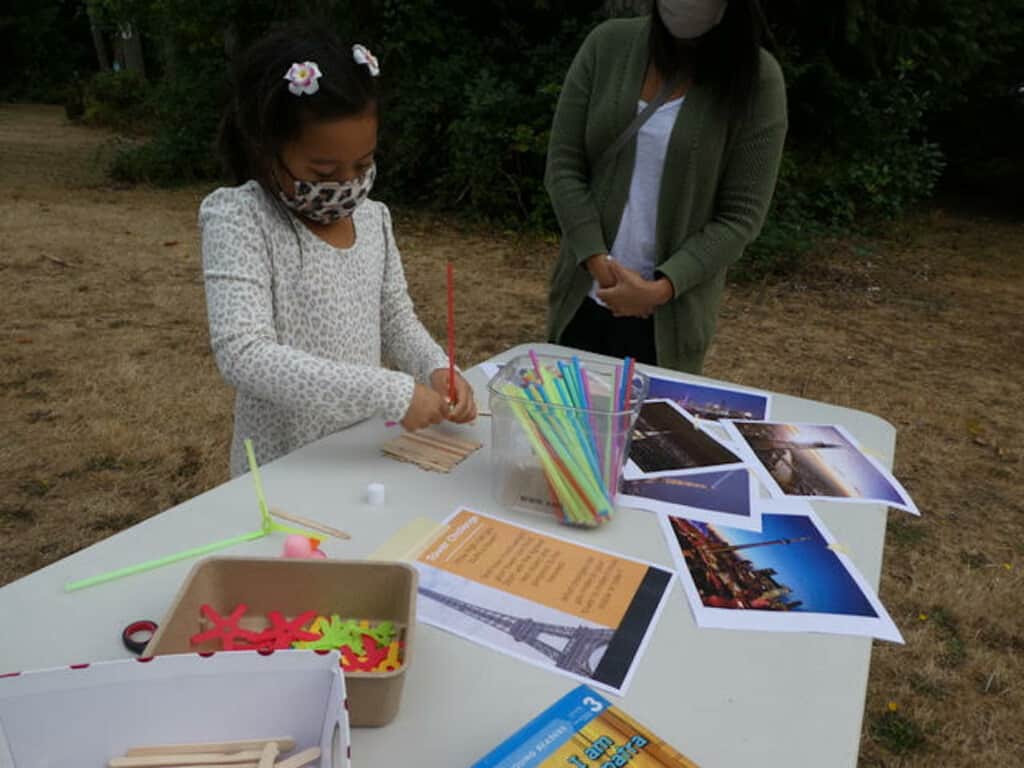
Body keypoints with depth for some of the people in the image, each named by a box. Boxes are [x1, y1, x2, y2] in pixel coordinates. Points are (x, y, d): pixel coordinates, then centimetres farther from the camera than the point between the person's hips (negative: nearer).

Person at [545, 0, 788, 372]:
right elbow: (563, 166, -3)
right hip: (582, 299, 3)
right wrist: (600, 265, -13)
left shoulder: (756, 77, -8)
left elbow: (740, 215, -9)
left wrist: (660, 289, -18)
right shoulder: (609, 44, -2)